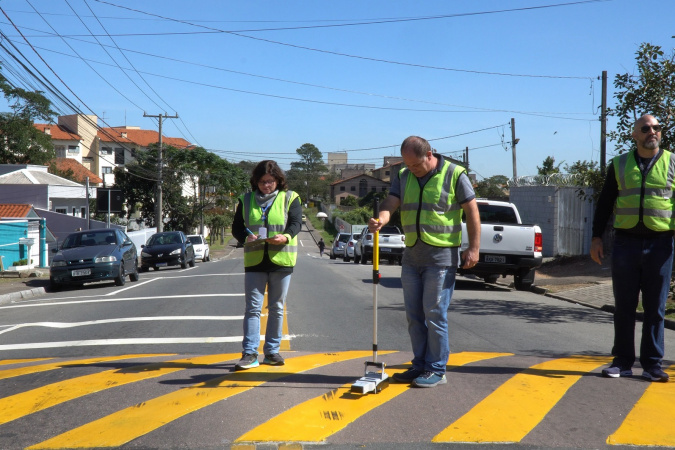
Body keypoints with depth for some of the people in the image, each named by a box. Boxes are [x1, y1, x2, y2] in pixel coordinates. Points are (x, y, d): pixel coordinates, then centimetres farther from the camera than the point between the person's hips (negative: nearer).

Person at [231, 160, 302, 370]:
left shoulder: (289, 198, 6)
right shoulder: (246, 200, 10)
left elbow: (296, 223, -5)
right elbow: (236, 227, 7)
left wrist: (286, 237, -27)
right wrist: (246, 237, -16)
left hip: (281, 260, 0)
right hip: (254, 260, 0)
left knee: (276, 309, 8)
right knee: (253, 307, -4)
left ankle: (272, 351, 17)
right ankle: (250, 353, -3)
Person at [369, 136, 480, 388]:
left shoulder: (454, 174, -4)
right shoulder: (403, 177, 9)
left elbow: (472, 211, -3)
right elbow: (391, 203, -4)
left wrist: (473, 248, -9)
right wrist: (381, 219, -27)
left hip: (442, 256, -5)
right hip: (411, 256, 6)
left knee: (435, 314, -3)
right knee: (414, 314, 10)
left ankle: (436, 370, 8)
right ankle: (420, 365, 22)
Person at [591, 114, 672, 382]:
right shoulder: (619, 164, 9)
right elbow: (604, 203, 11)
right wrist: (596, 237, 4)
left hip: (660, 244, -1)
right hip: (625, 243, 1)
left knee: (655, 308, 4)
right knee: (624, 307, 5)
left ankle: (652, 364, 13)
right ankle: (622, 362, 14)